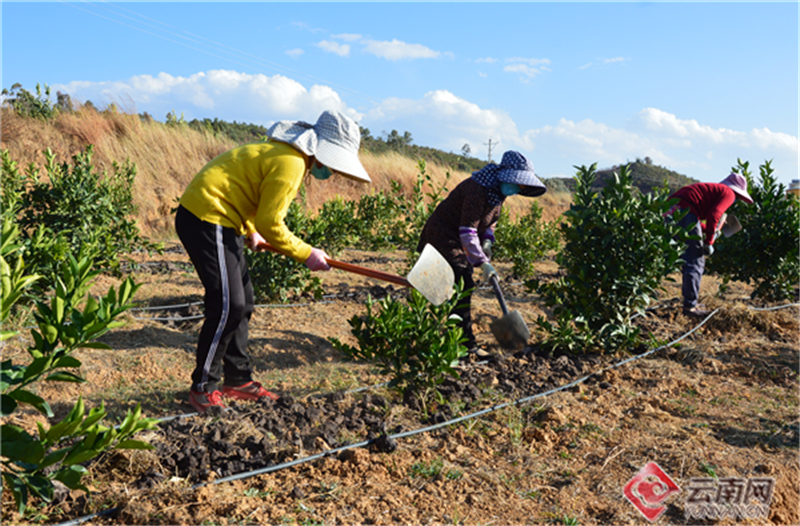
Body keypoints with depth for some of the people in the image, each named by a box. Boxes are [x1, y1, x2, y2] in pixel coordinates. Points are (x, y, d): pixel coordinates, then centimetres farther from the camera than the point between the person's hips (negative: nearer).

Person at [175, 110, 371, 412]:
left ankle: (238, 379, 22)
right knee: (227, 305, -9)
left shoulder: (286, 152, 13)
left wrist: (250, 232, 20)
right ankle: (203, 386, 6)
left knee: (241, 302, 12)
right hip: (205, 220, -11)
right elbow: (270, 224, -18)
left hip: (218, 221, 11)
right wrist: (306, 254, -9)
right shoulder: (290, 163, -19)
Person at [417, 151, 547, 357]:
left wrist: (487, 240, -3)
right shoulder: (478, 189, -28)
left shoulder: (498, 190, 2)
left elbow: (487, 220, 16)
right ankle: (467, 344, -6)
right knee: (462, 287, -12)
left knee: (464, 289, 11)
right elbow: (467, 231, -29)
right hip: (443, 238, -10)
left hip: (457, 241, 10)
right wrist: (482, 262, -30)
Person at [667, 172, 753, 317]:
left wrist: (708, 232, 27)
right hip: (685, 212, -9)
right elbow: (713, 215, -10)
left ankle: (689, 301, 25)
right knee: (695, 262, -1)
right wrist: (709, 242, -5)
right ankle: (690, 306, 2)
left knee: (688, 260, 18)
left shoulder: (713, 189, 32)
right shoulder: (729, 193, 7)